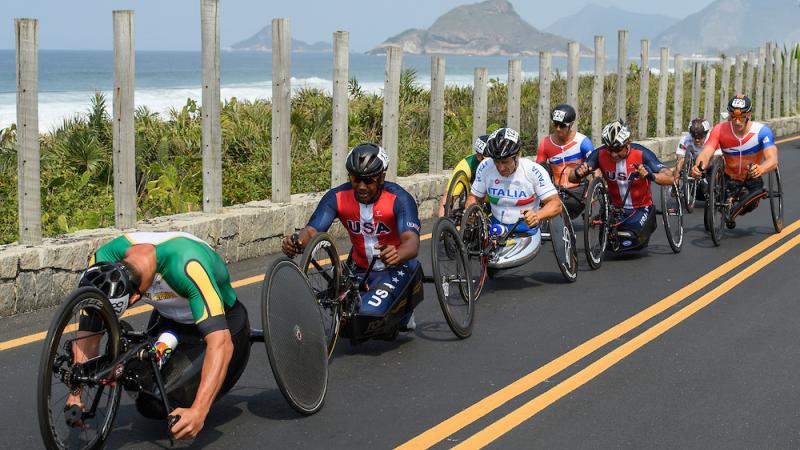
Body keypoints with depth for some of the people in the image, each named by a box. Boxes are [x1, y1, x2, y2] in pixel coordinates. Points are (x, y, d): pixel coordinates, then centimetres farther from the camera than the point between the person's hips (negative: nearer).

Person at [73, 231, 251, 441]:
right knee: (147, 403, -9)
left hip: (222, 323, -5)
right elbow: (89, 329, -16)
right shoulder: (104, 260, -25)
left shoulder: (187, 267, -42)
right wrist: (75, 394, -23)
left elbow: (220, 342, -46)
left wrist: (198, 412, -54)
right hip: (170, 320, 6)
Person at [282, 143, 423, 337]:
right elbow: (311, 231, -23)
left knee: (371, 315, -26)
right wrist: (296, 244, -48)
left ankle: (404, 313, 11)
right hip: (360, 269, 4)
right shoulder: (337, 197, -16)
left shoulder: (399, 199, -25)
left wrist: (397, 254, -61)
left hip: (397, 268, -4)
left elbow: (411, 241, -37)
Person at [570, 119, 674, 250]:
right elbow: (572, 178, -11)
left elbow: (670, 178, -29)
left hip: (641, 208, -2)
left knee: (630, 242, -25)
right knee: (609, 244, -20)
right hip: (616, 209, 2)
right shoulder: (600, 154, -15)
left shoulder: (641, 154, -22)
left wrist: (650, 175, -50)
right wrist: (578, 173, -36)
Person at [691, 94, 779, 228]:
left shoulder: (761, 131, -26)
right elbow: (706, 153, -32)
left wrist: (760, 169, -60)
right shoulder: (720, 130, -23)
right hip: (730, 177, 1)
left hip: (752, 177, -1)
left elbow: (773, 160, -36)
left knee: (751, 204, -25)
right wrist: (698, 166, -57)